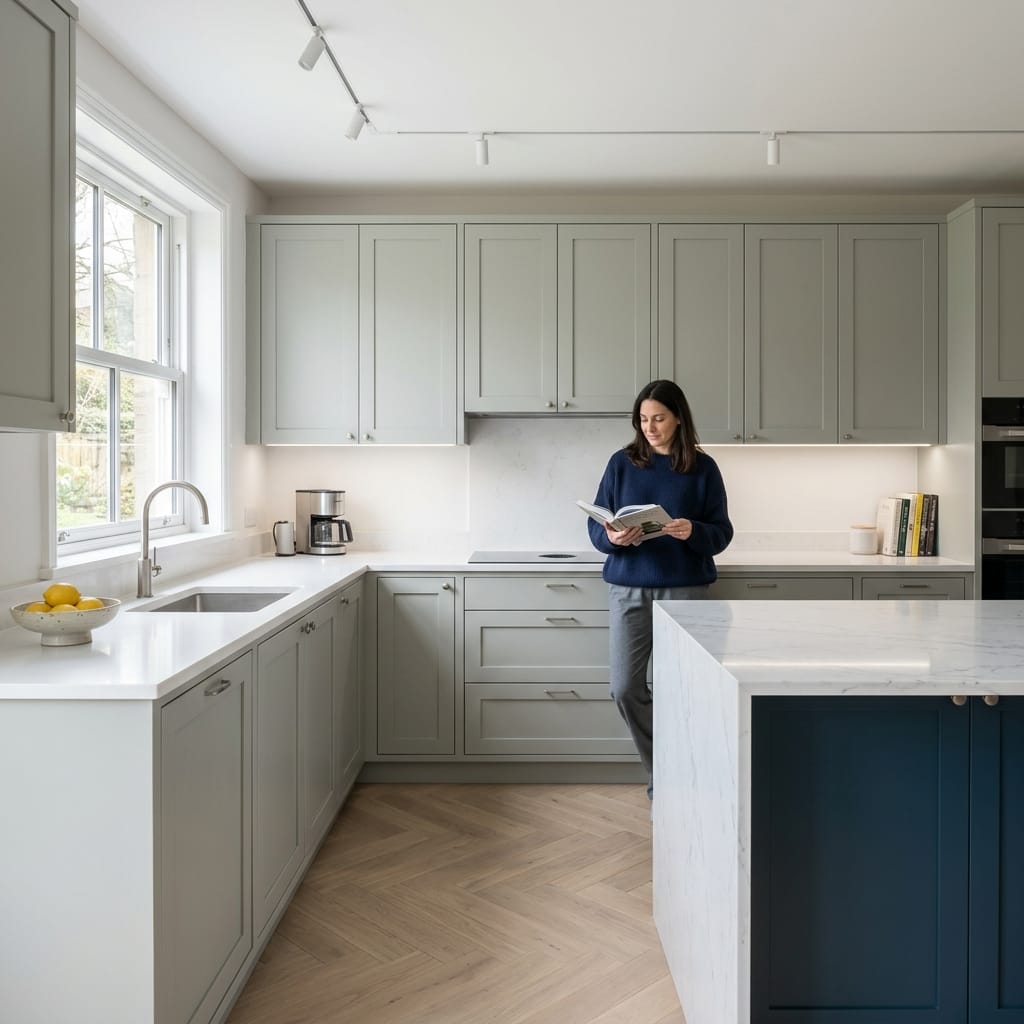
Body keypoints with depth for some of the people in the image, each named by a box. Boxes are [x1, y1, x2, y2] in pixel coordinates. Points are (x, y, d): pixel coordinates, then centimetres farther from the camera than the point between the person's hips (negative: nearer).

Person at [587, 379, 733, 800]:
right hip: (628, 589, 2)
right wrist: (611, 537, -19)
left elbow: (722, 533, 0)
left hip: (685, 590, -1)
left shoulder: (702, 468, 1)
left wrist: (693, 532, -21)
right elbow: (595, 525, 4)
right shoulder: (622, 462, 4)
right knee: (625, 689, 1)